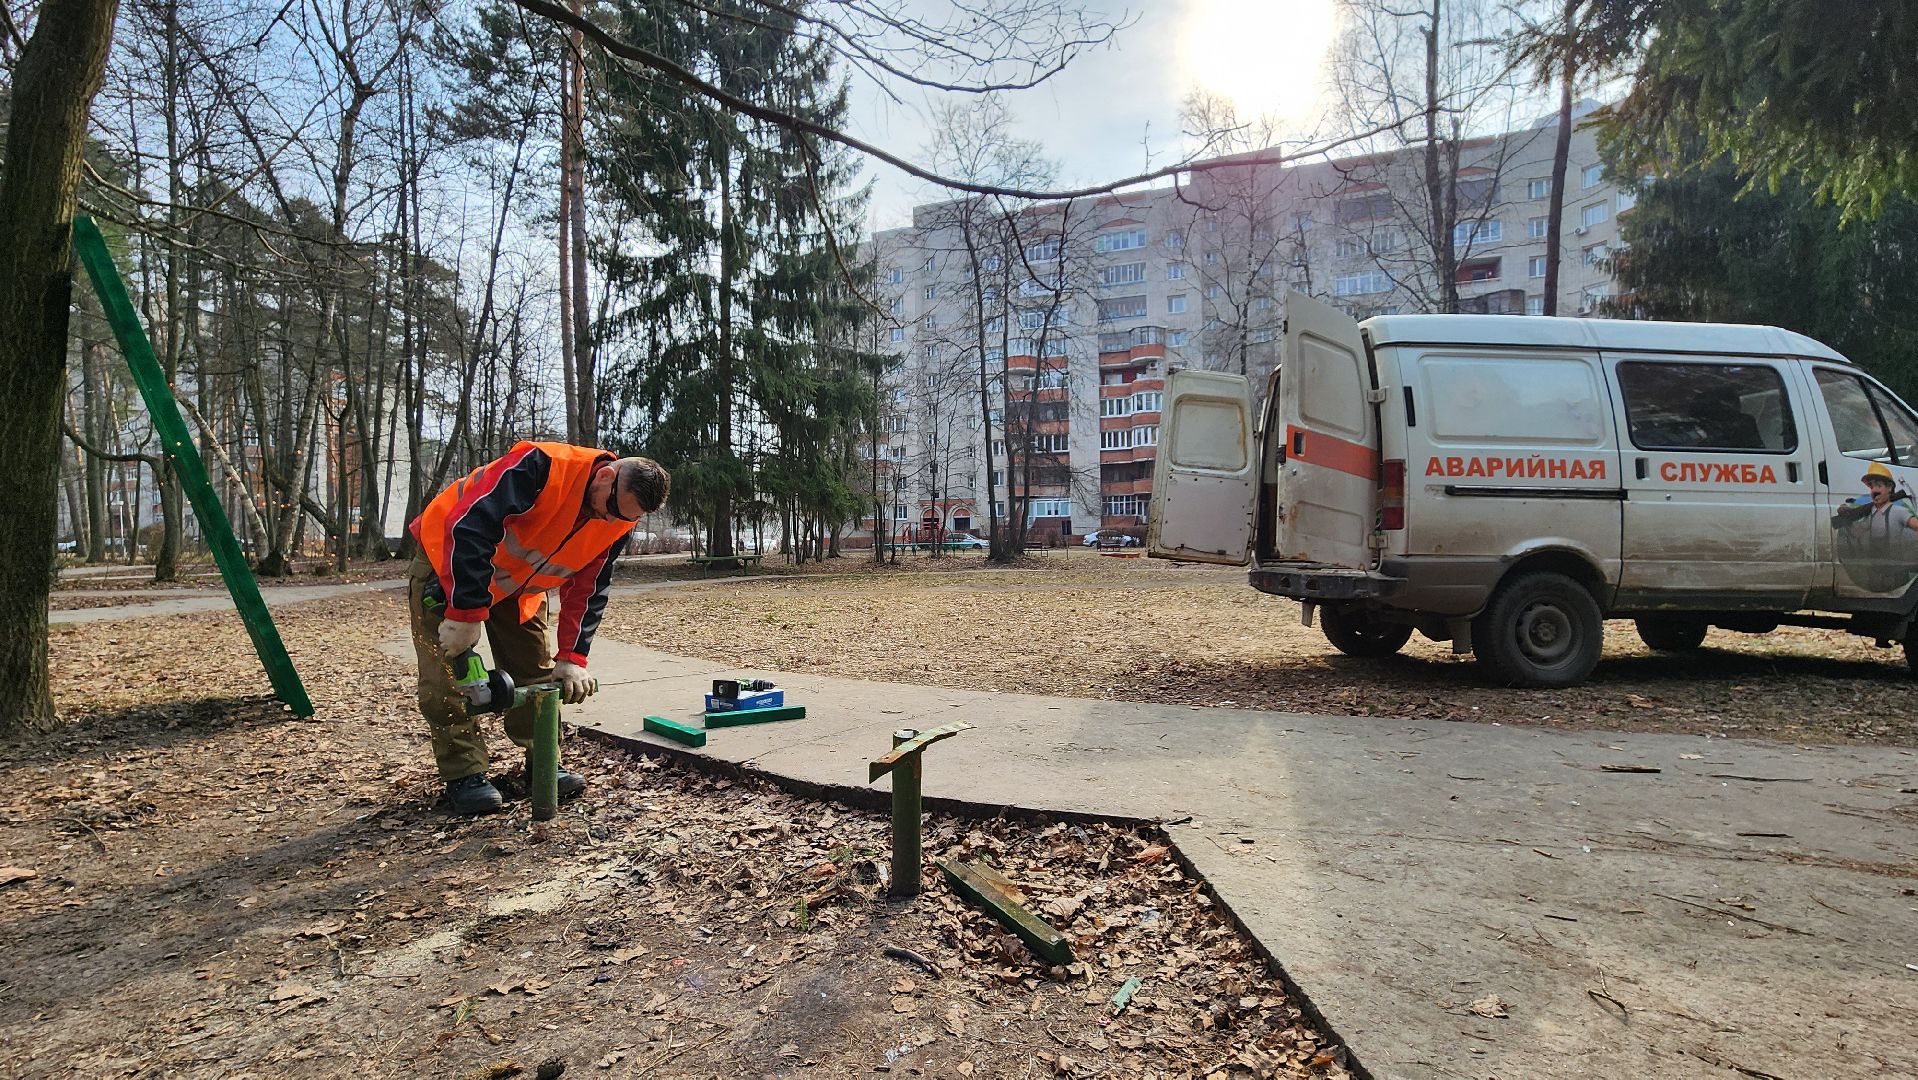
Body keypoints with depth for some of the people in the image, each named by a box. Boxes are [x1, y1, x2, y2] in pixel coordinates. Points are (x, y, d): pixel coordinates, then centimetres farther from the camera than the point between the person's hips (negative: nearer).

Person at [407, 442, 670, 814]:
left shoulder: (619, 522, -15)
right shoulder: (542, 466, -37)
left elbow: (588, 590, -8)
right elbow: (468, 530, -40)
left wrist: (572, 658, -15)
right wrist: (465, 613, -40)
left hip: (520, 583, 6)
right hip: (447, 557, -6)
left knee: (537, 673, 4)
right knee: (447, 675, -8)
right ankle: (464, 774, 4)